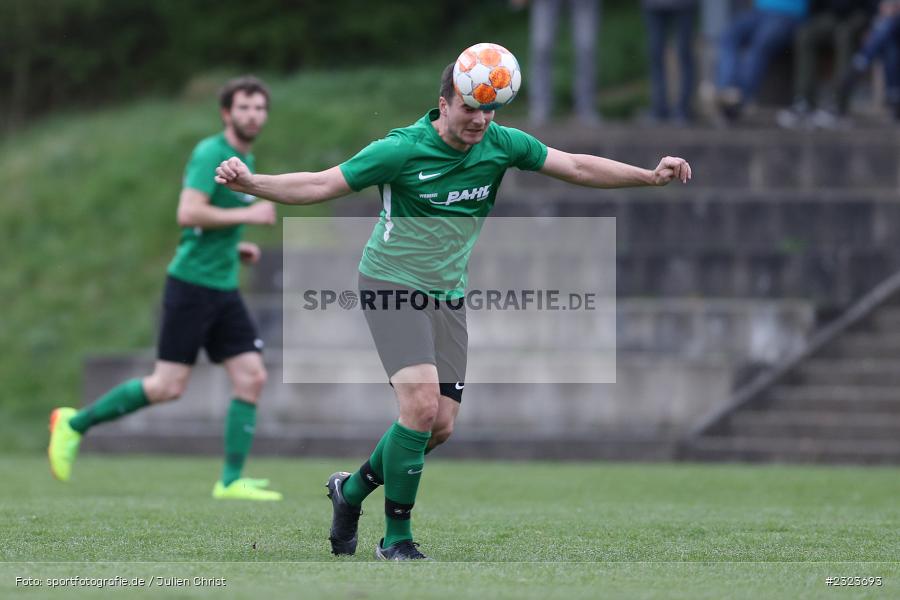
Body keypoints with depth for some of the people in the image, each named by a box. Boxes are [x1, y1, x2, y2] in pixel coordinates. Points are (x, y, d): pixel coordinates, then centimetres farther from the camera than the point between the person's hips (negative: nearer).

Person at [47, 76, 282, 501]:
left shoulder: (244, 160, 16)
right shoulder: (211, 154, -12)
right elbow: (187, 214, -24)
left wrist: (234, 247, 12)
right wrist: (247, 215, -18)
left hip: (223, 289, 9)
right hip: (192, 281, -9)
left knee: (251, 378, -3)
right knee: (168, 387, -7)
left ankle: (232, 481, 0)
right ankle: (75, 423, 9)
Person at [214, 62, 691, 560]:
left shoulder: (502, 144, -4)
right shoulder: (402, 150, -17)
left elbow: (576, 167, 5)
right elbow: (320, 185, -15)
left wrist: (650, 176, -2)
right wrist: (250, 183, -27)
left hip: (447, 294, 6)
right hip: (392, 283, -6)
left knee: (440, 426, 2)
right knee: (421, 405, -21)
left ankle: (351, 490, 27)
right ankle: (396, 538, -8)